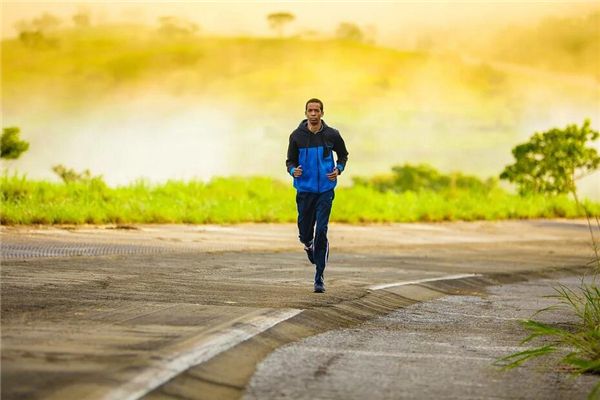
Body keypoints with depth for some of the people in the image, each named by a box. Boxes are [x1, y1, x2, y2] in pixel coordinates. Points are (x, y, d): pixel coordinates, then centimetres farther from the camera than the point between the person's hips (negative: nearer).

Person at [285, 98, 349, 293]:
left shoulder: (332, 135, -1)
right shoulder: (297, 136, -1)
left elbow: (343, 155, 16)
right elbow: (290, 160, 6)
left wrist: (338, 169, -3)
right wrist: (293, 170, -16)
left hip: (325, 190, -1)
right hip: (304, 190, 1)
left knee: (321, 232, -11)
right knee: (305, 234, 6)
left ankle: (319, 278, -5)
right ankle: (310, 247, 45)